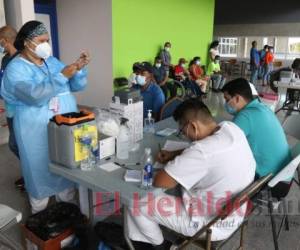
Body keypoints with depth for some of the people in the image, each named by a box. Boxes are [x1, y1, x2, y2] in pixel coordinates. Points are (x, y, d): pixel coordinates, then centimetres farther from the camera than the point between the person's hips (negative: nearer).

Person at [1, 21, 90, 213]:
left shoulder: (53, 62, 9)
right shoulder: (16, 69, -10)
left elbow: (76, 86, 5)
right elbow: (35, 95, -25)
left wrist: (79, 69, -13)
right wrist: (62, 76, -29)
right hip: (37, 132, -5)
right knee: (41, 170, 7)